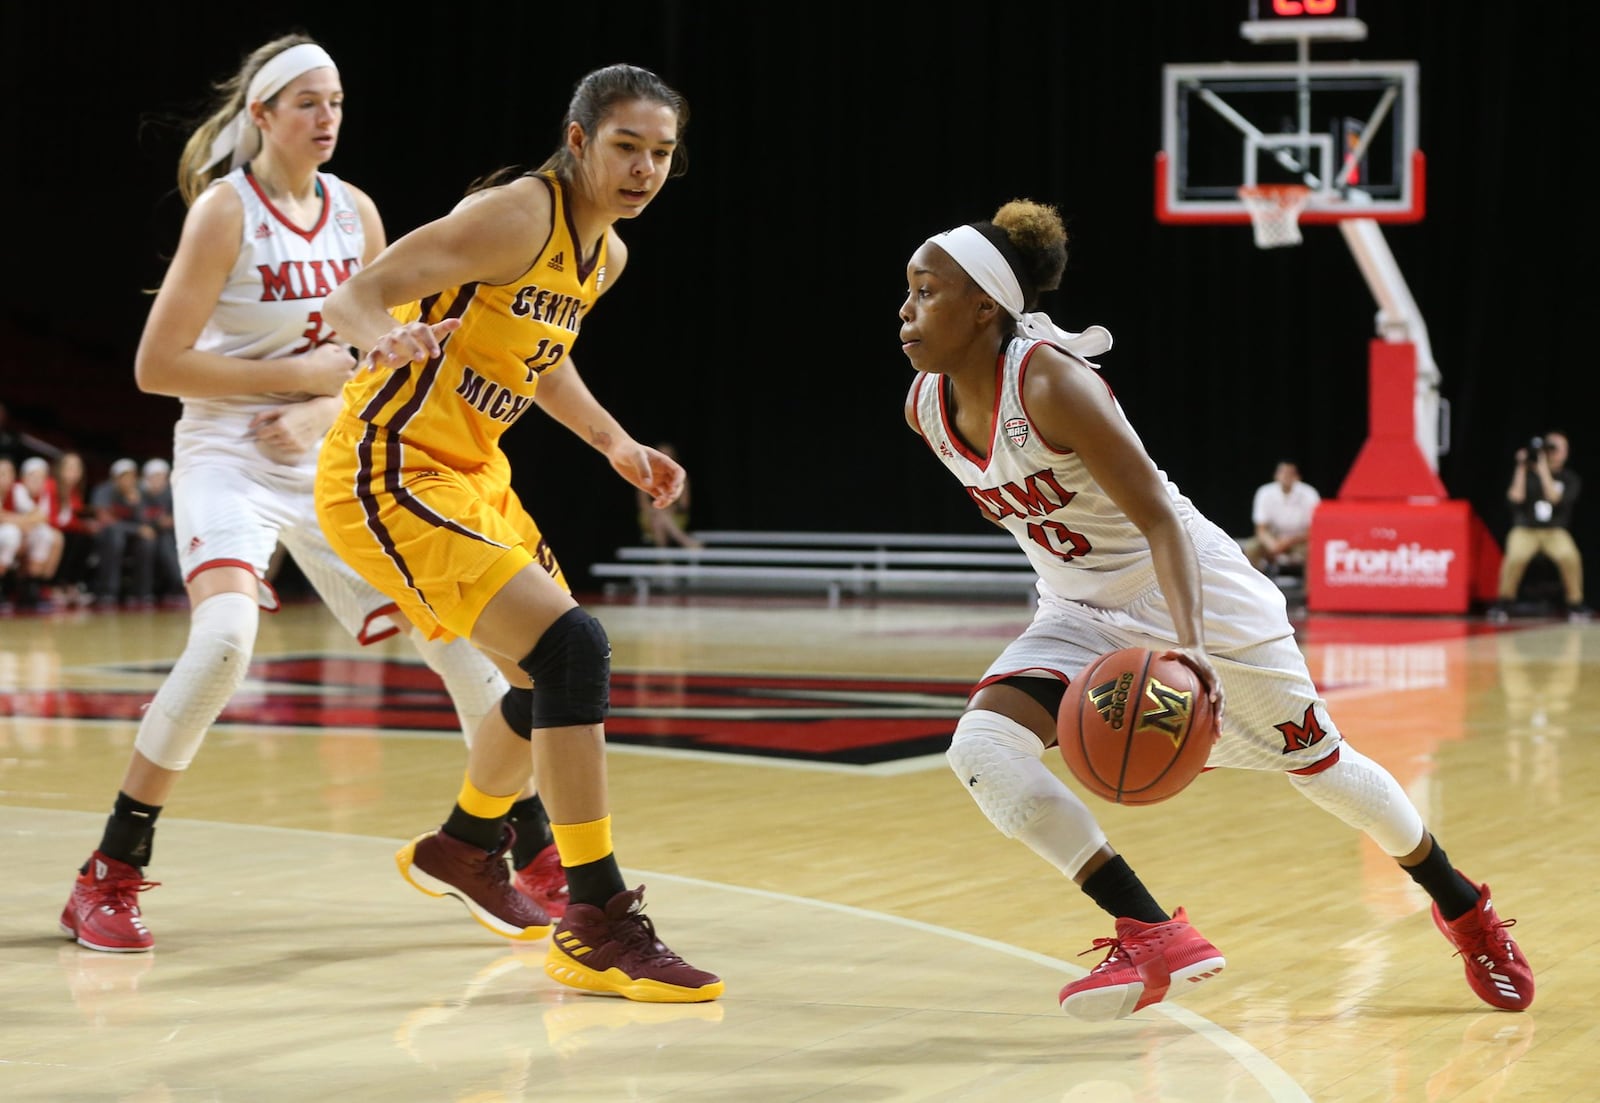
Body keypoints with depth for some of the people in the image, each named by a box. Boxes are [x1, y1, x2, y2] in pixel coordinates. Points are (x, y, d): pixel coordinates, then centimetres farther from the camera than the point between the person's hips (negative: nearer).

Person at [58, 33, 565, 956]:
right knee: (226, 635, -29)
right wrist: (299, 375, -15)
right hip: (228, 456, -6)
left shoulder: (355, 211, 4)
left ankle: (535, 849, 18)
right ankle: (109, 877, -17)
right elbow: (157, 366, -14)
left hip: (334, 458, 6)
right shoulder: (225, 211, -12)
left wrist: (325, 413, -10)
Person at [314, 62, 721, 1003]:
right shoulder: (519, 213, -19)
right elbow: (353, 298, -26)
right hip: (391, 474, -10)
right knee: (574, 648, -22)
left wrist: (615, 444, 18)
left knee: (560, 672, 22)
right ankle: (598, 927, -17)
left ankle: (463, 851, 48)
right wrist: (389, 336, -48)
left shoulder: (608, 253, 7)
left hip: (473, 475, 10)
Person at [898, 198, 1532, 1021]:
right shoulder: (926, 408, -8)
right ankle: (1157, 939, -15)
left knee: (1316, 764, 9)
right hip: (1081, 614, 6)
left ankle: (1464, 910, 34)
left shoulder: (1049, 383, -29)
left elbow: (1162, 519, -31)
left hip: (1190, 591, -6)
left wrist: (1186, 646, -43)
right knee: (982, 748, -19)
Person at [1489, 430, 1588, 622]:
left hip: (1555, 532, 1)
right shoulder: (1527, 472, 0)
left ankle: (1575, 604, -10)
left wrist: (1543, 469, -19)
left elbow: (1554, 498, -18)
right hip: (1525, 529, -1)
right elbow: (1516, 496, -15)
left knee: (1570, 556, -31)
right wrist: (1521, 467, -14)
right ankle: (1503, 602, -11)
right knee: (1515, 556, -34)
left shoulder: (1570, 479, 0)